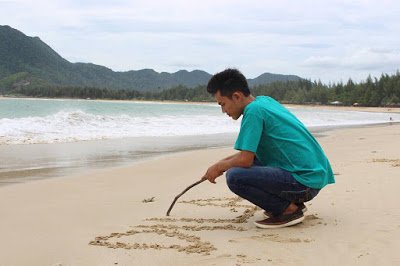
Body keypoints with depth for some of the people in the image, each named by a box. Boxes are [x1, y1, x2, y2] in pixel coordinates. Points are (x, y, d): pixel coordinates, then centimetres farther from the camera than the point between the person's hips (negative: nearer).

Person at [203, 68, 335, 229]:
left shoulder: (253, 110, -15)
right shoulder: (264, 101, 13)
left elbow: (245, 159, -18)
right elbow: (249, 151, 23)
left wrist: (219, 166, 0)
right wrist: (222, 162, 17)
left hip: (305, 181, -10)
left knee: (235, 177, -21)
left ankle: (288, 209, -7)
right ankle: (294, 202, 15)